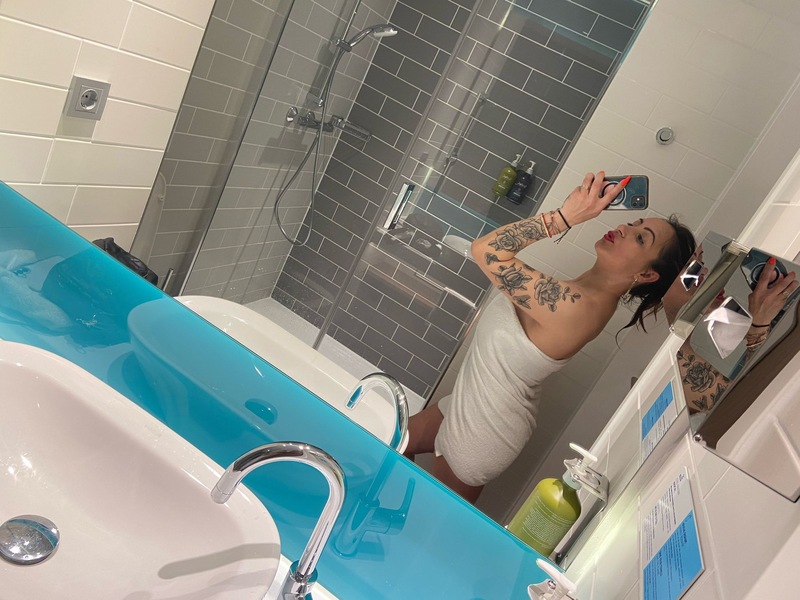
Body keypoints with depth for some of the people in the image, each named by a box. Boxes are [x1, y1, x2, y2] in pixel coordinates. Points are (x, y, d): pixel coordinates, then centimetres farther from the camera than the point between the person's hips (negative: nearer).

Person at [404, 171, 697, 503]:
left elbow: (486, 250, -38)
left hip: (482, 430, -9)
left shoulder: (578, 306, -37)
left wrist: (565, 216, -35)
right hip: (472, 403, 9)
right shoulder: (593, 292, -8)